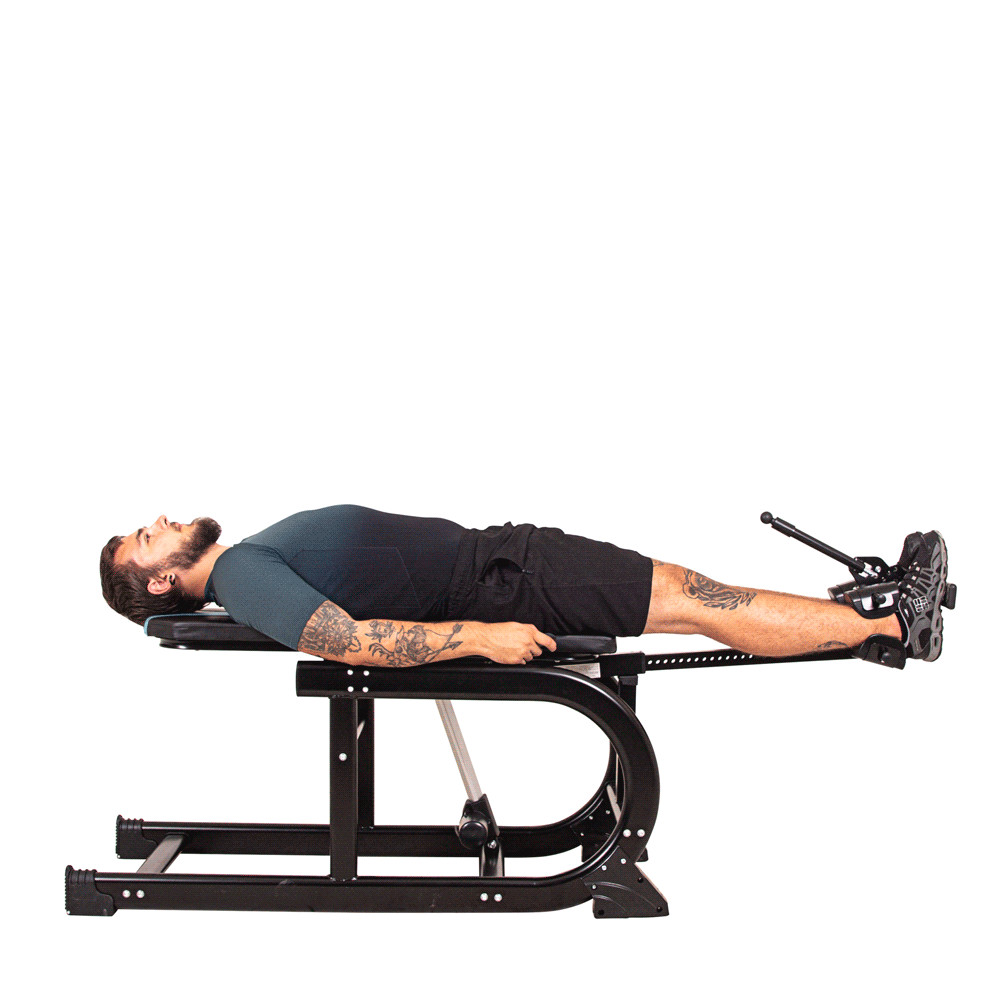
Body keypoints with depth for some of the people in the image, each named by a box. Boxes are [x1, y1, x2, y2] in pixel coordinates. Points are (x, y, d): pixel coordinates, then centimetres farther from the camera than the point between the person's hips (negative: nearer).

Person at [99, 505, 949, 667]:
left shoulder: (256, 555, 18)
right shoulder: (241, 579, -12)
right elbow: (353, 642, -24)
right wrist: (478, 637, -29)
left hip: (492, 548, 9)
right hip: (497, 590, -9)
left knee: (687, 589, 2)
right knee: (692, 605, -12)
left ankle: (886, 619, 4)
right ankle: (895, 628, -6)